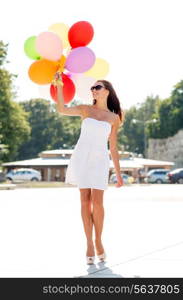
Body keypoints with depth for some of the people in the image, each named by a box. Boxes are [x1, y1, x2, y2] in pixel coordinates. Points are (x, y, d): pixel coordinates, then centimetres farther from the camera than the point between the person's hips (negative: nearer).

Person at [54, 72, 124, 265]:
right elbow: (62, 110, -9)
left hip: (99, 160, 0)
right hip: (81, 157, 1)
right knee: (85, 200, -1)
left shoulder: (114, 118, 7)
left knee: (97, 202, -10)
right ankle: (89, 244, 5)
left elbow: (113, 148, 8)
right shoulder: (85, 110, 7)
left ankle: (98, 241, 10)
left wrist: (118, 174, 6)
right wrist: (59, 85, -15)